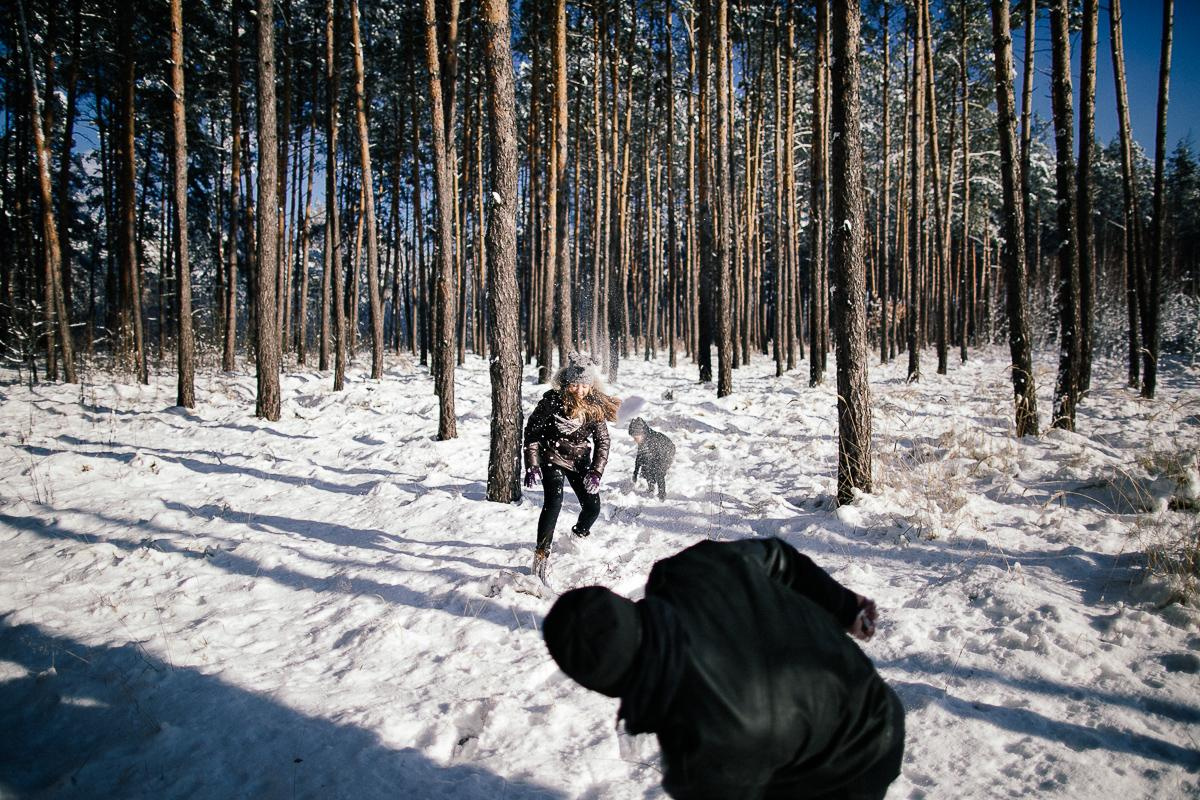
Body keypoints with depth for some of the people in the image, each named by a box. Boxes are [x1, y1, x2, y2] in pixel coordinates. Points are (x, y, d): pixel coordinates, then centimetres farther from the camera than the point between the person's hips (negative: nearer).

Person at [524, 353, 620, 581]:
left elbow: (602, 441, -3)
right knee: (553, 501, -23)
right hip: (552, 456, -3)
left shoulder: (595, 406, -12)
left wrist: (596, 472, -14)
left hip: (579, 459, 4)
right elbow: (531, 431, -12)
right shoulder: (553, 400, -22)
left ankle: (578, 537, 33)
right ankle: (541, 555, -17)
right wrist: (532, 466, -17)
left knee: (593, 506, 0)